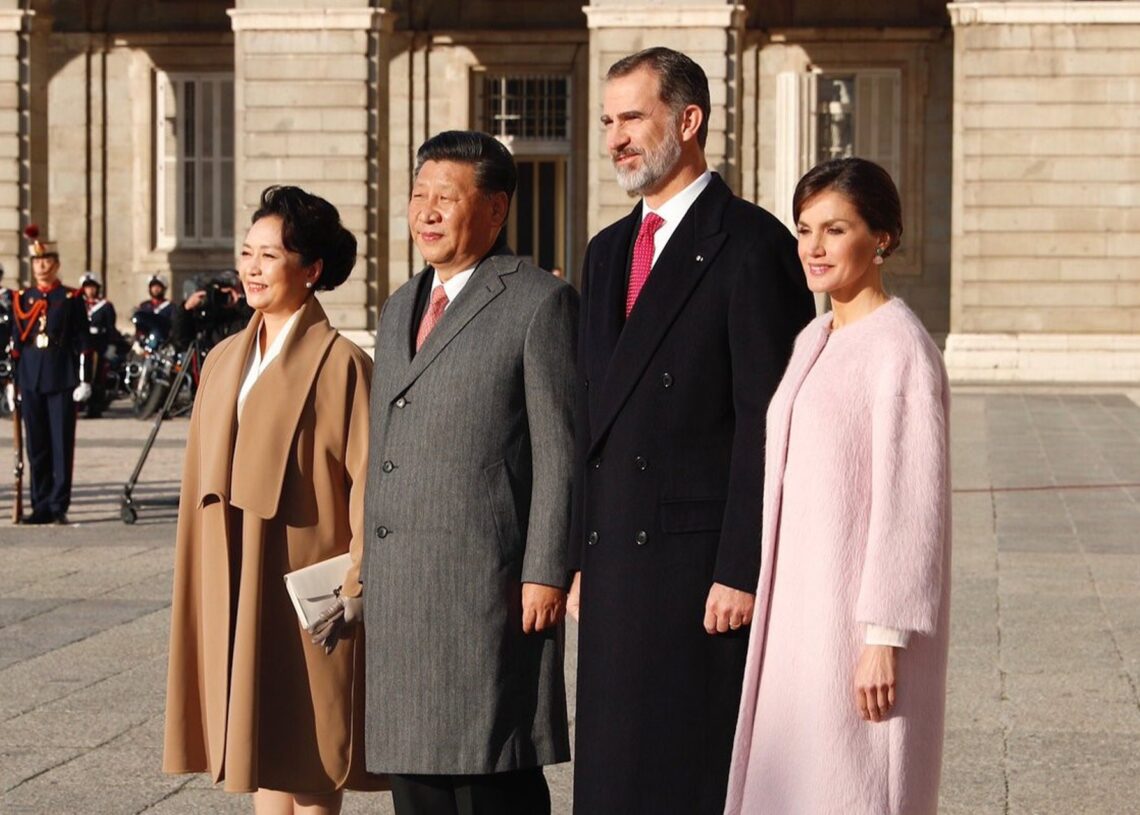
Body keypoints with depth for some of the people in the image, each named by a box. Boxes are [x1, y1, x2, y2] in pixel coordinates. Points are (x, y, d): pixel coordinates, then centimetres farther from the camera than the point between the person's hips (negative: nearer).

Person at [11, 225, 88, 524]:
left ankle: (59, 506, 0)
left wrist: (84, 379, -6)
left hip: (62, 379, -3)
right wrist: (13, 379, 7)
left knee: (61, 443, -2)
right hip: (31, 379, 3)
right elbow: (15, 342, 13)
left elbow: (82, 342, 1)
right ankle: (41, 506, 9)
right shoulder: (22, 299, 12)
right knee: (36, 446, 4)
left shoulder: (71, 298, 3)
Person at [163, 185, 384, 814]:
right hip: (234, 587, 7)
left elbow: (366, 482, -10)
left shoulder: (340, 363, -9)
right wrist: (198, 589, 13)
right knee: (261, 756, 10)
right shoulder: (224, 360, 13)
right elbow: (205, 479, 16)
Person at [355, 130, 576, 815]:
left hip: (490, 587, -8)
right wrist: (367, 573, 17)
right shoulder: (400, 309, 20)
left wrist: (547, 572, -15)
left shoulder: (540, 302, -4)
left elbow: (560, 451, -9)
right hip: (399, 592, 8)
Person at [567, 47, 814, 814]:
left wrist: (742, 571, -17)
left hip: (703, 567, -8)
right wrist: (583, 556, 14)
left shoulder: (752, 246, -8)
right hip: (617, 567, 8)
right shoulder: (609, 252, 17)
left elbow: (767, 425, -13)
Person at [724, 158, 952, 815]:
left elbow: (912, 503, -17)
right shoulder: (814, 341, 13)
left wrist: (884, 637, -19)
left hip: (862, 615, -8)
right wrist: (772, 612, 17)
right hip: (799, 613, 9)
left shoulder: (900, 347, -14)